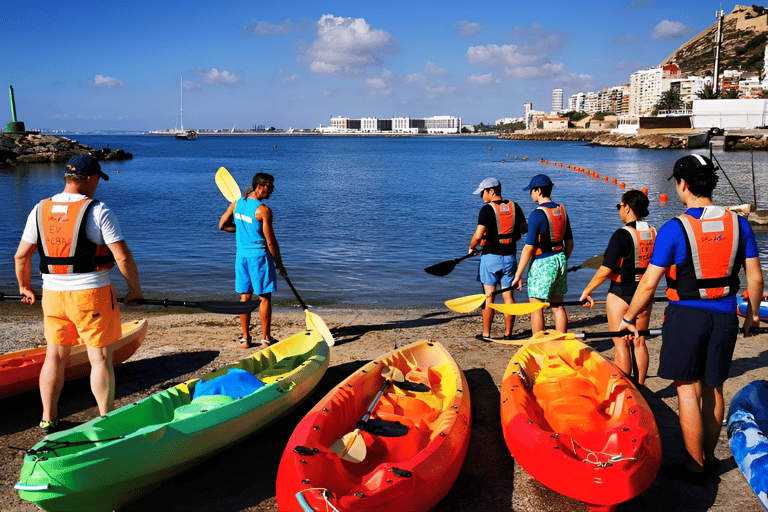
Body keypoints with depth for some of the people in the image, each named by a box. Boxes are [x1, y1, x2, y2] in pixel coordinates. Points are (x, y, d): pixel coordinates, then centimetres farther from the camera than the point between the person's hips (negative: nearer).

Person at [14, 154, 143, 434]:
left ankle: (48, 419, 25)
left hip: (52, 294, 5)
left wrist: (25, 287, 24)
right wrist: (135, 289, -3)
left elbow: (21, 256, 9)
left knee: (55, 356, 16)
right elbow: (123, 256, -16)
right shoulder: (98, 211, -12)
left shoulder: (40, 210, 4)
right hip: (92, 295, -5)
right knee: (100, 359, 4)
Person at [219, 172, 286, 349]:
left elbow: (222, 226, 13)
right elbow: (270, 242, -14)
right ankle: (266, 339, 10)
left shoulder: (237, 203, 4)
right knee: (265, 298, 4)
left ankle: (245, 339, 17)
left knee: (245, 297, 12)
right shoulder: (263, 210, -16)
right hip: (260, 256, -6)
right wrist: (279, 264, -3)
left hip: (241, 255, 6)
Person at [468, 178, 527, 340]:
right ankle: (508, 334, 14)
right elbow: (524, 229, 11)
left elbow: (478, 235, -22)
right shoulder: (514, 207, 4)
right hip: (510, 257, 5)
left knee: (488, 296, 3)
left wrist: (471, 248, -4)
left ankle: (486, 334, 9)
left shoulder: (487, 209, -13)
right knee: (508, 295, 9)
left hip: (491, 256, -4)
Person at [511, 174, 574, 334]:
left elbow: (529, 248, -17)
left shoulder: (537, 214, -15)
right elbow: (570, 243, 13)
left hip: (542, 264, -8)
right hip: (559, 260, 8)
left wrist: (518, 275, -12)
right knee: (557, 307, 14)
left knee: (536, 308, 3)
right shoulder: (561, 210, 7)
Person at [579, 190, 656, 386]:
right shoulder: (653, 233, 3)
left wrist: (587, 291, -7)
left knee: (621, 344, 1)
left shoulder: (622, 235, -17)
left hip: (621, 294, -7)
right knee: (639, 342, 14)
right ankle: (639, 387, 22)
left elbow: (605, 270, -18)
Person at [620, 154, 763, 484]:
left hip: (686, 317, -5)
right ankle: (709, 458, 31)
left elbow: (649, 284, -11)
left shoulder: (674, 229, -14)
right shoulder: (739, 224, -1)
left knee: (688, 391, 6)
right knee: (713, 388, 17)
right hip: (724, 317, 5)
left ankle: (696, 468, 15)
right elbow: (755, 277, 6)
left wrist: (629, 318, 2)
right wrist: (753, 313, 22)